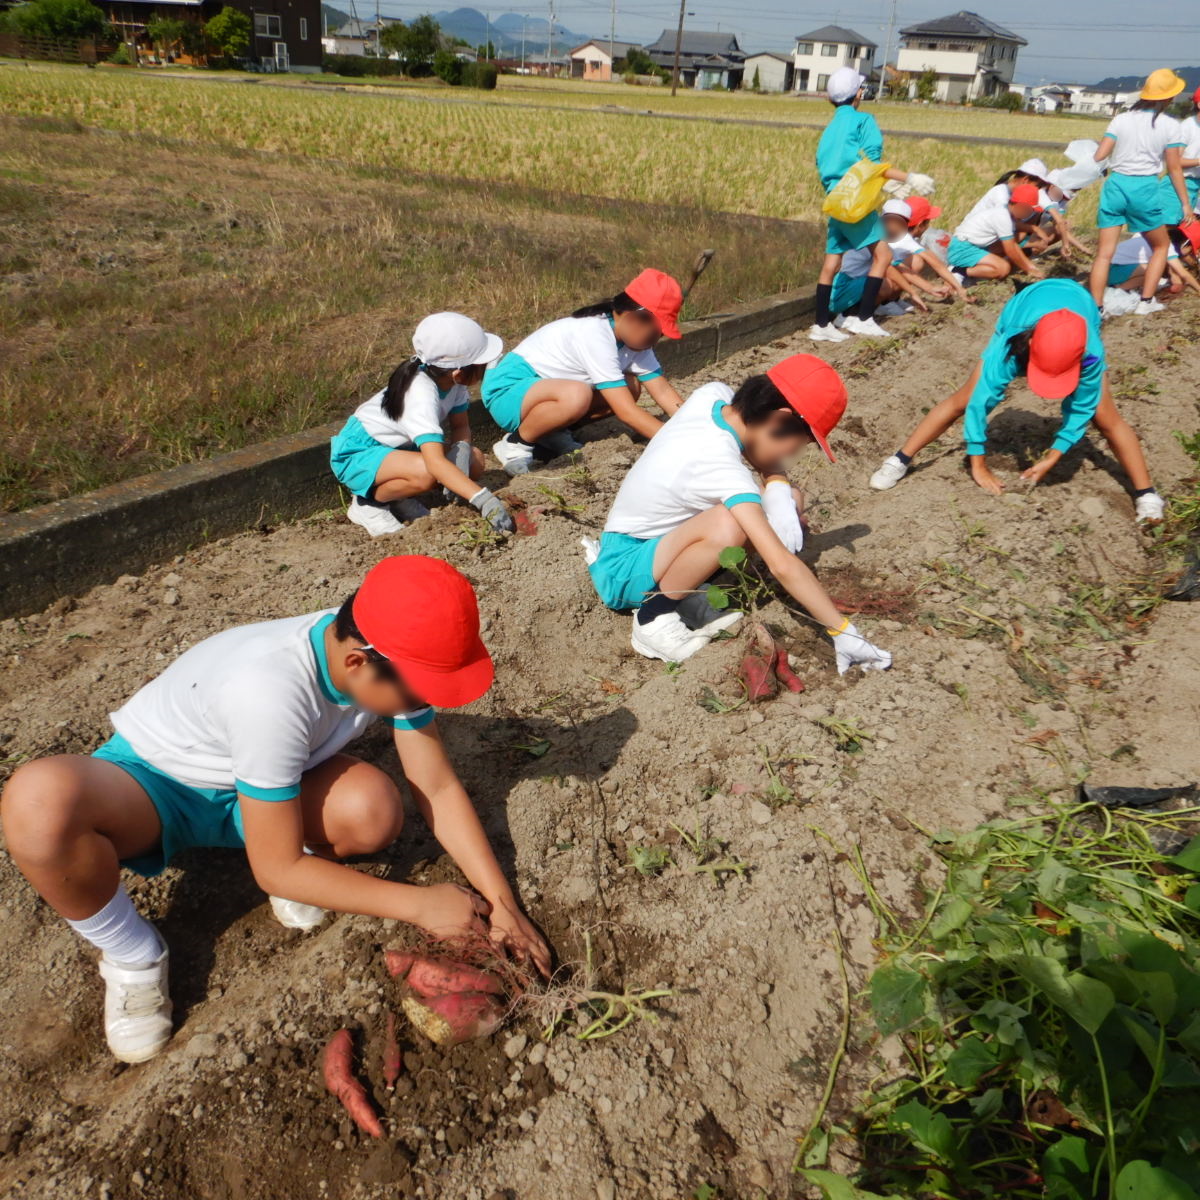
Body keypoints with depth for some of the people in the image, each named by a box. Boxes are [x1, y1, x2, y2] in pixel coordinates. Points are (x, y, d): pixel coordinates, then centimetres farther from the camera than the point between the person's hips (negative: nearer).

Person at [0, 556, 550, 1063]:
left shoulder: (395, 661, -21)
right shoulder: (273, 690, -39)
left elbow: (439, 789, -10)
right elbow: (277, 870, -30)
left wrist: (501, 902, -16)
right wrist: (419, 905, -24)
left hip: (255, 781, 4)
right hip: (149, 778, -3)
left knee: (375, 811, -30)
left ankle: (307, 863, 5)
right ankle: (133, 956, -10)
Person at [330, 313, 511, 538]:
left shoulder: (452, 379, -12)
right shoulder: (421, 395, -35)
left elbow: (460, 426, 0)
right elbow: (435, 462, -46)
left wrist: (461, 450, -23)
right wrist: (483, 499, -55)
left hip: (397, 446, 8)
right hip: (357, 453, -8)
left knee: (475, 460, -7)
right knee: (426, 472, -36)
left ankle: (399, 499, 5)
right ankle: (367, 502, -8)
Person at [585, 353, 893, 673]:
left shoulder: (713, 395, -9)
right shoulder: (722, 469, -32)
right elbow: (782, 565, -36)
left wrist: (778, 487, -13)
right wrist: (843, 632, -32)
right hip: (623, 571, -9)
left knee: (787, 497, 1)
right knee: (728, 527, -39)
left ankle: (682, 591, 1)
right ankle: (653, 617, -15)